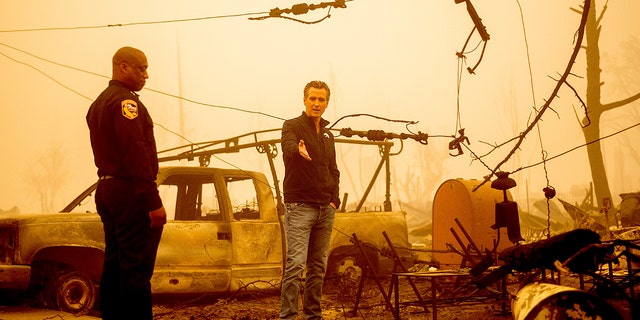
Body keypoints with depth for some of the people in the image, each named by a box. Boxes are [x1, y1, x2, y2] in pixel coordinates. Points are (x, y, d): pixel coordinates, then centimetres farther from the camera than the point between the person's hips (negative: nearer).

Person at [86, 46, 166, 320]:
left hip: (106, 189, 10)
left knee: (114, 266, 11)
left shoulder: (98, 104, 19)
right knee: (136, 269, -11)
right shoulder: (125, 100, -12)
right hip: (130, 192, -10)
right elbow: (136, 153, -20)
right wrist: (154, 202, -22)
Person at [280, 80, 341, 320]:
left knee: (318, 267, 8)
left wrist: (334, 199, 7)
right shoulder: (292, 126, -3)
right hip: (299, 207, -6)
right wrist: (299, 151, -50)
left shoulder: (328, 135, 17)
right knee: (295, 264, -12)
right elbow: (288, 147, -26)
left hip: (325, 209, 6)